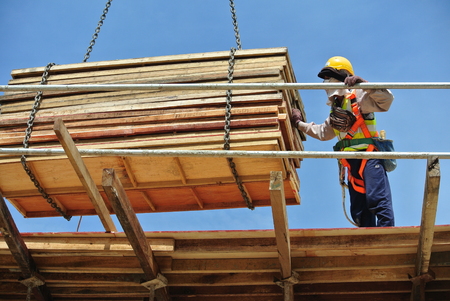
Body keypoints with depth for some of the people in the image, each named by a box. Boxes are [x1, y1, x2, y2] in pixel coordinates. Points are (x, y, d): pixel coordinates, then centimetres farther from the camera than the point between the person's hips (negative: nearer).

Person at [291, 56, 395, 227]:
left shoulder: (358, 98, -2)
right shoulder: (335, 109, 22)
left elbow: (386, 99, -17)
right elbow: (322, 133, 33)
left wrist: (363, 83, -23)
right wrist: (299, 123, 32)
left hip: (370, 157, -8)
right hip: (352, 164, 9)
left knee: (377, 200, -19)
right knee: (359, 211, 5)